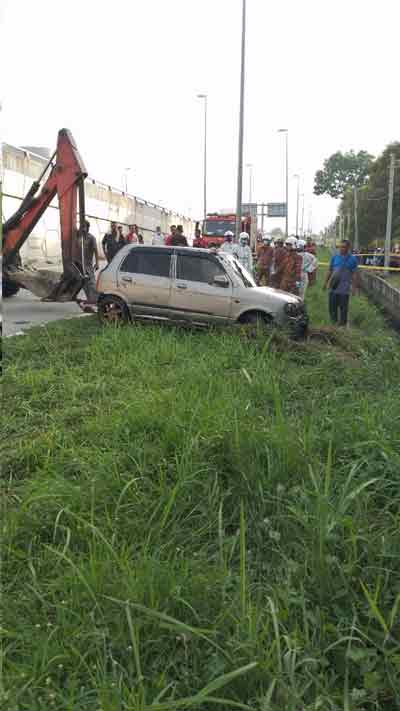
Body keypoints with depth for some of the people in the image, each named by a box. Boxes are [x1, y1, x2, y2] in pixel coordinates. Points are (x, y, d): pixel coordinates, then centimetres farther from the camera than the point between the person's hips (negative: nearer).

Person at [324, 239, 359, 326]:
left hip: (344, 288, -3)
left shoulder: (352, 259, -2)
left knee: (343, 306, 4)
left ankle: (342, 323, 17)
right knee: (332, 305, 9)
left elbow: (355, 274, -2)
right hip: (333, 286, 3)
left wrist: (354, 287, -6)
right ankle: (333, 320, 25)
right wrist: (326, 282, 11)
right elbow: (330, 271, 11)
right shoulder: (335, 257, 5)